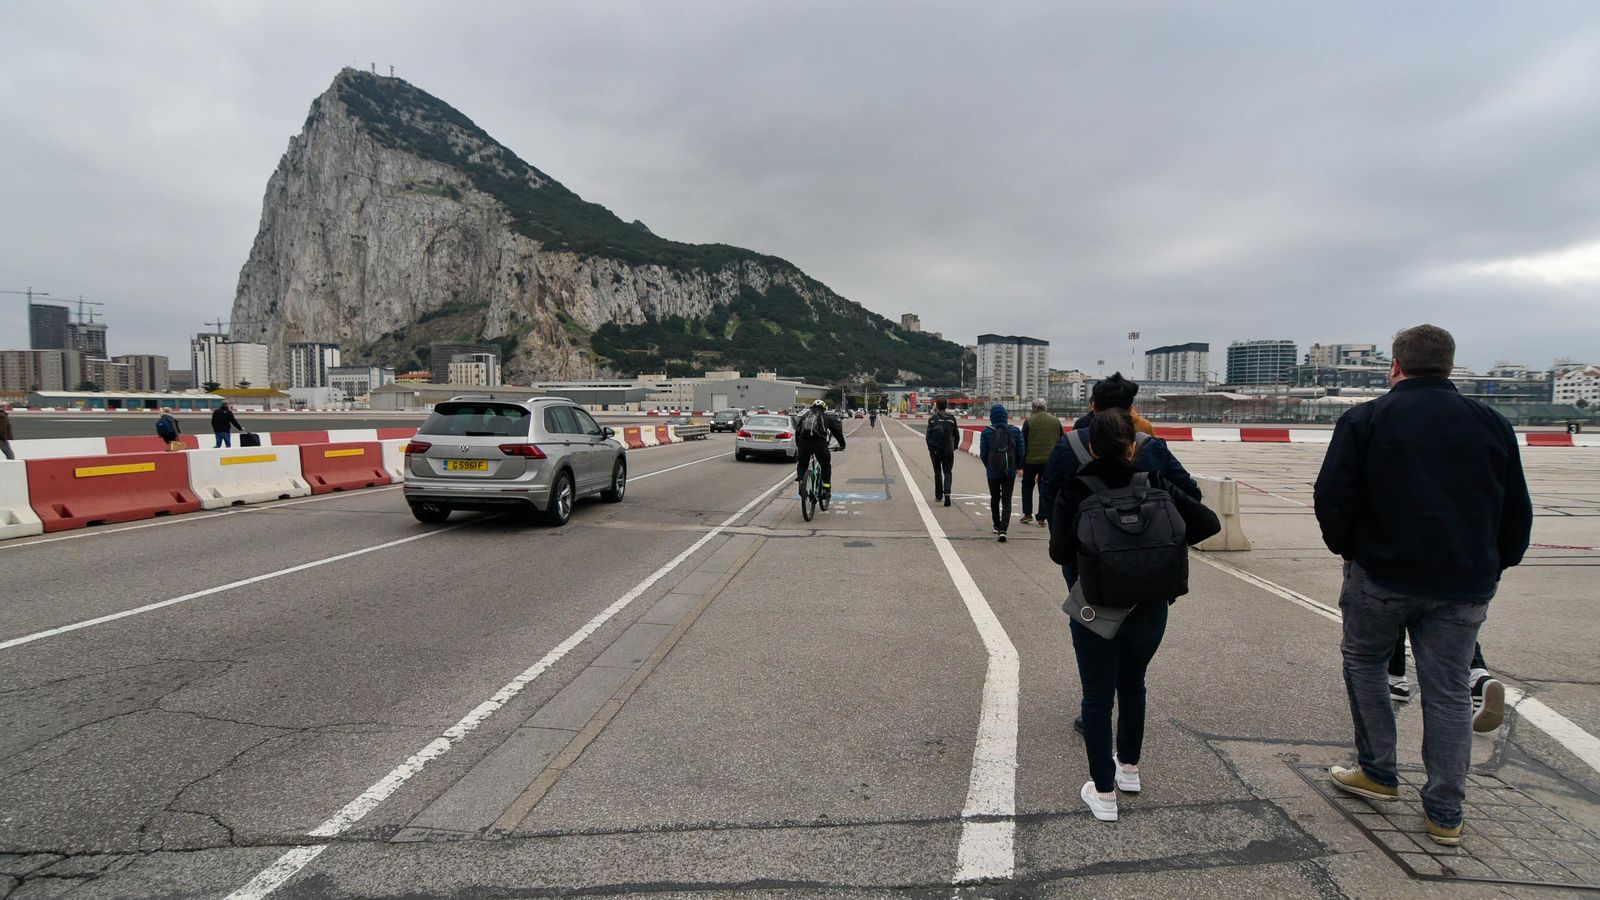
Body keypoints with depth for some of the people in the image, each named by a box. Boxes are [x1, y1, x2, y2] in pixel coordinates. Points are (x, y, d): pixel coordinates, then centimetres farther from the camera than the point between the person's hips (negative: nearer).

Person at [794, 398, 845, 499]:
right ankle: (826, 489, 15)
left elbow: (797, 431, 29)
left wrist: (798, 445, 39)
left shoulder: (804, 416, 27)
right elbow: (837, 430, 22)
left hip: (803, 443, 2)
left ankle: (801, 481, 5)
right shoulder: (826, 417, 21)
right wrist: (842, 444, 32)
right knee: (826, 466, 18)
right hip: (819, 443, -2)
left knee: (802, 465, 24)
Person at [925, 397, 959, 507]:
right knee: (947, 472, 5)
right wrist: (954, 446, 16)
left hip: (935, 450, 0)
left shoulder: (932, 419, -5)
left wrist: (930, 447, 4)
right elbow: (956, 434, 4)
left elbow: (928, 435, -6)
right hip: (948, 450, 0)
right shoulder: (951, 418, -1)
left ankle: (938, 495, 18)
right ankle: (947, 492, -17)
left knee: (937, 472, 13)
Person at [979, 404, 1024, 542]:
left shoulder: (986, 432, -7)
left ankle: (997, 525, 32)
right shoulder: (1015, 431, -3)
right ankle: (1003, 529, -11)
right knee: (1007, 500, 3)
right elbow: (1020, 453, 0)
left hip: (993, 472, 0)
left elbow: (983, 454, -2)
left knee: (994, 498, 19)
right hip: (1010, 472, 0)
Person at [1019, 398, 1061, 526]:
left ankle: (1027, 514, 15)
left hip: (1031, 460, -2)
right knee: (1045, 489, 7)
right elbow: (1061, 442, 10)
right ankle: (1042, 518, 7)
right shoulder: (1056, 421, 4)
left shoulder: (1029, 421, -7)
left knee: (1027, 486, 16)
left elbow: (1022, 443, -6)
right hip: (1049, 461, 2)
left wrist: (1020, 464, 0)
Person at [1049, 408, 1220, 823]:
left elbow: (1059, 551, -18)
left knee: (1097, 695, 9)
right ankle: (1128, 767, 40)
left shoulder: (1074, 490, -13)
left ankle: (1104, 792, 15)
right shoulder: (1155, 483, -4)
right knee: (1132, 683, 24)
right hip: (1150, 609, 3)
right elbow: (1207, 523, -5)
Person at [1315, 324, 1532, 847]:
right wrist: (1493, 566, 18)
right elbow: (1517, 512, 10)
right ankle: (1445, 815, 16)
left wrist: (1347, 549, 5)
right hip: (1465, 587, 3)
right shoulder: (1492, 424, 6)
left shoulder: (1365, 420, -6)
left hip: (1382, 574, -3)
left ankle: (1378, 774, 24)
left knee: (1364, 661, 18)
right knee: (1448, 692, 9)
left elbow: (1332, 499, -10)